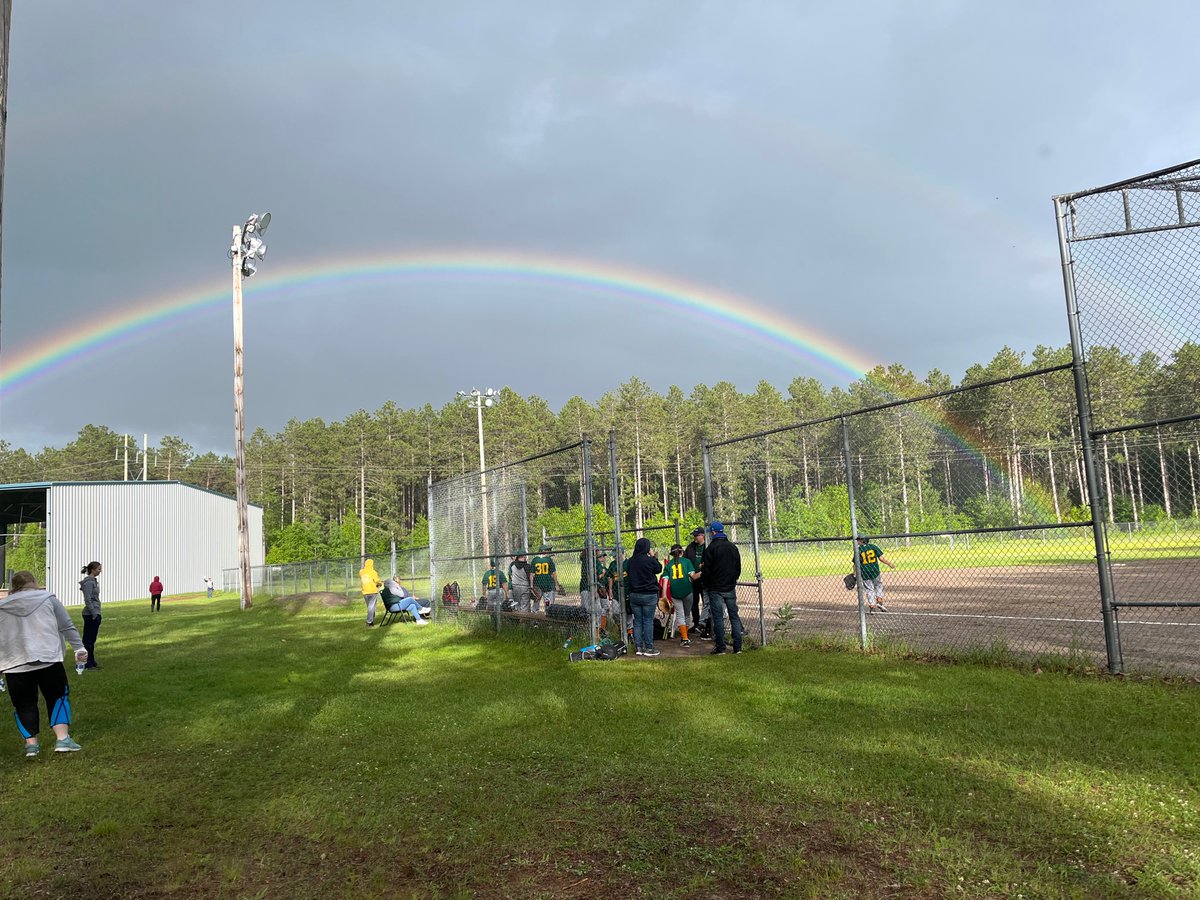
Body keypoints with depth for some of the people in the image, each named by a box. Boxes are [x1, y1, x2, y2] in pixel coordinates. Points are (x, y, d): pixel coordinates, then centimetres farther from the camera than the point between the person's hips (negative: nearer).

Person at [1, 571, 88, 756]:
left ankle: (31, 743, 10)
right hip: (48, 660, -1)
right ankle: (62, 738, -1)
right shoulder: (48, 599, 4)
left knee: (24, 704, 14)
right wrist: (79, 648, 5)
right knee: (58, 697, 9)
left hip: (15, 665, 2)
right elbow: (67, 627, 1)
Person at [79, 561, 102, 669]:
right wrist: (94, 614, -18)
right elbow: (88, 600, -19)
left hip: (95, 614, 10)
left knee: (91, 640, 14)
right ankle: (87, 663, 1)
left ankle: (91, 662, 21)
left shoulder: (93, 581, 14)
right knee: (88, 640, -3)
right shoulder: (88, 582, -14)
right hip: (91, 615, -10)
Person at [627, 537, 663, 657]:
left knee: (637, 621, 10)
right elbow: (659, 569, 3)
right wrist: (654, 557, 13)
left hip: (634, 595, 5)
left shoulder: (630, 561, 0)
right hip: (649, 595, -4)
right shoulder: (650, 560, -14)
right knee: (648, 621, 2)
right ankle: (649, 648, 5)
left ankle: (639, 647, 13)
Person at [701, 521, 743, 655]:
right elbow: (739, 568, 11)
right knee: (734, 616, 8)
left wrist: (706, 585, 4)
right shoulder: (733, 547, 6)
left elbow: (706, 570, -10)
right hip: (730, 588, 5)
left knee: (718, 618, 1)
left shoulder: (711, 548, -11)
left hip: (715, 589, -4)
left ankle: (720, 647, 1)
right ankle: (737, 647, 7)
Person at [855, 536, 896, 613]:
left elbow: (856, 564, -7)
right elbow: (881, 558, -5)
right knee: (879, 586, 23)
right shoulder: (873, 547, 0)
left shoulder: (858, 550, -5)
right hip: (875, 571, 1)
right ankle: (879, 602, 10)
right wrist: (889, 564, 6)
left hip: (865, 574, -1)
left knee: (869, 590, 10)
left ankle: (872, 607, 6)